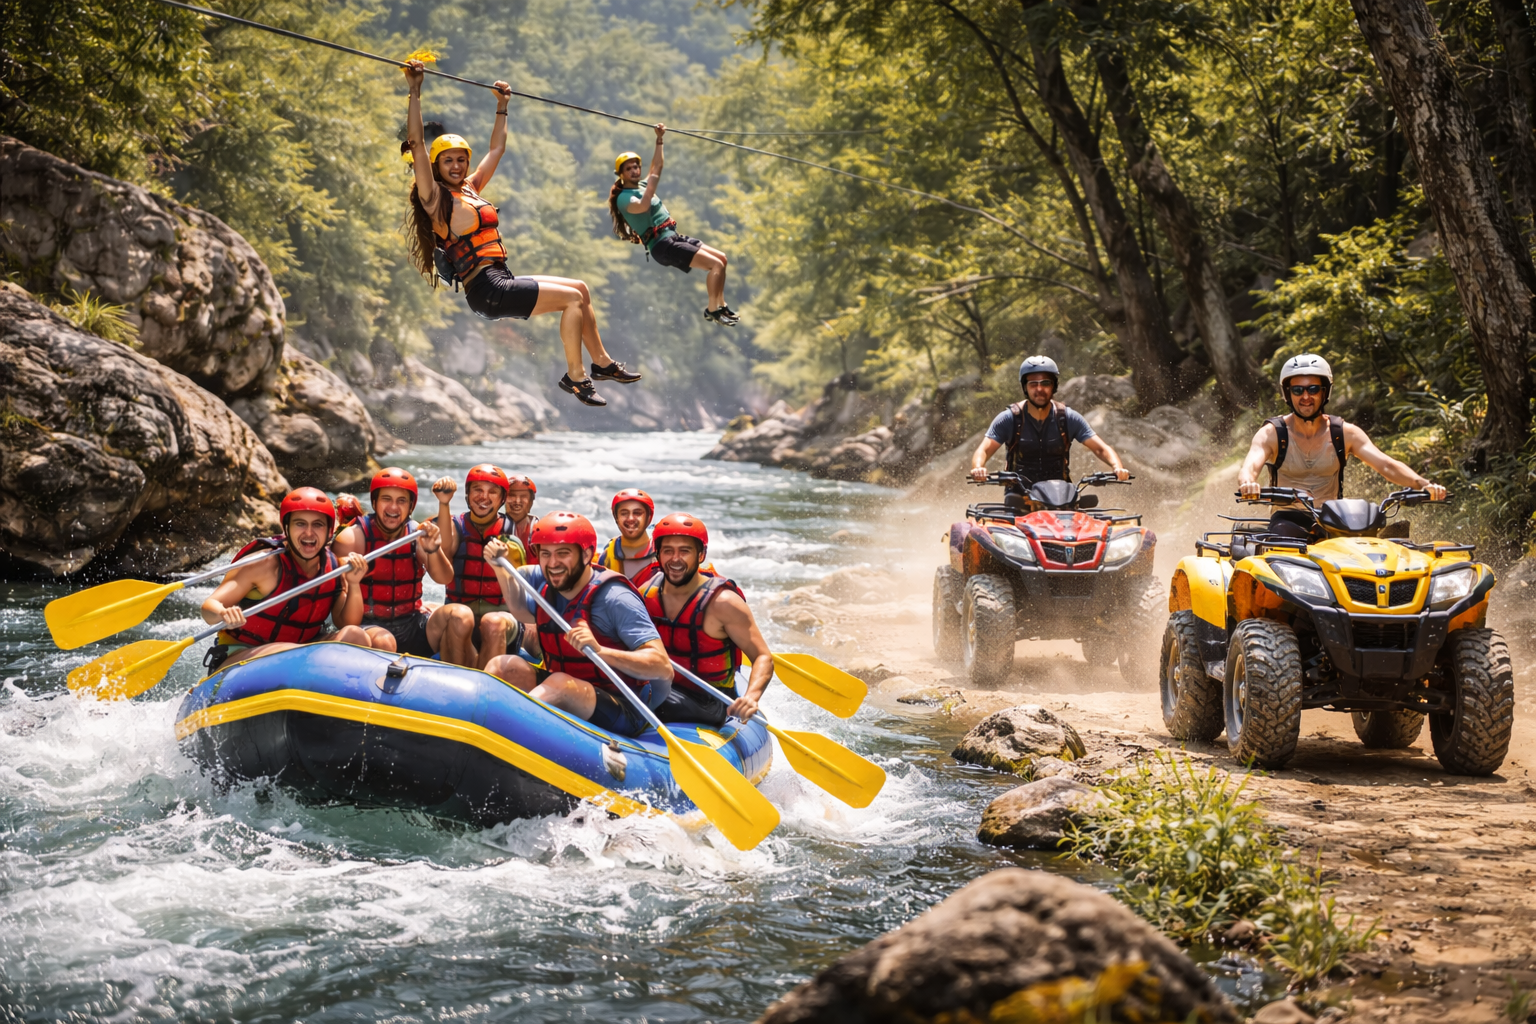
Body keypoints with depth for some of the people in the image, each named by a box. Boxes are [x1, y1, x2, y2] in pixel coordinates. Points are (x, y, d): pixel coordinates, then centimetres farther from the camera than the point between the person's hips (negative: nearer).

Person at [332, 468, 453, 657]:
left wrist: (432, 550, -23)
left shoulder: (417, 534, 7)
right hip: (367, 625, -4)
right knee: (384, 642, -38)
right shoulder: (352, 538, -6)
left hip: (411, 625, 4)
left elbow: (444, 579, -5)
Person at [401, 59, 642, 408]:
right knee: (573, 297, -12)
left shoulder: (470, 188, 16)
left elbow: (496, 149, 31)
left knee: (581, 289, 11)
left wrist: (502, 106, 35)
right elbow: (416, 145, -18)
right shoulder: (436, 198, -7)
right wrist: (415, 91, -21)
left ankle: (602, 362, 17)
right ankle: (575, 377, -7)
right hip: (487, 290, -9)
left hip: (503, 283, 9)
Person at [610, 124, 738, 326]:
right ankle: (712, 310, -9)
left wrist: (659, 140, 22)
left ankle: (721, 306, 15)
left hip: (674, 238, 10)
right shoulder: (624, 197, -11)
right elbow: (642, 207, -32)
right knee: (715, 264, -18)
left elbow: (657, 166, 27)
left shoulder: (642, 186, 17)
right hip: (662, 245, -10)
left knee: (721, 259, 10)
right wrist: (652, 182, -35)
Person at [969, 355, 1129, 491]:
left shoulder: (1068, 417, 2)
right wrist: (978, 468, -33)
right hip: (1020, 494, -1)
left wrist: (1117, 467, -21)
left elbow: (1100, 448, 0)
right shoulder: (1009, 418, -2)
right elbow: (983, 450, -9)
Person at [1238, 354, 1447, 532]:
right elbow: (1250, 466, -21)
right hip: (1288, 520, -2)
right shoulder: (1272, 433, -4)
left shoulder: (1345, 433, 2)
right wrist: (1247, 484, -47)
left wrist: (1423, 484, -27)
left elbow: (1385, 464, -8)